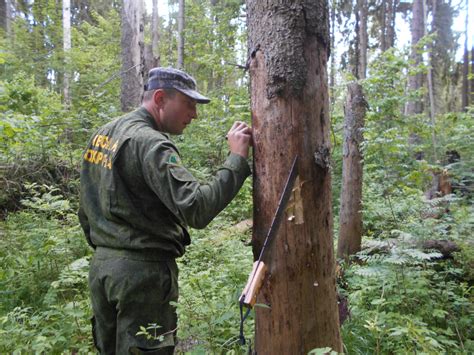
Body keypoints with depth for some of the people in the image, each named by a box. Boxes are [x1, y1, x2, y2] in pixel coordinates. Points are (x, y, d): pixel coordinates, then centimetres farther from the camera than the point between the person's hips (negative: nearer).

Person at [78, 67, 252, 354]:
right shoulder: (150, 143, -18)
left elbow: (86, 211, 16)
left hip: (101, 266, 9)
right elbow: (196, 209, -27)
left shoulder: (102, 134, 10)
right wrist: (237, 159, -22)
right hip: (143, 270, -9)